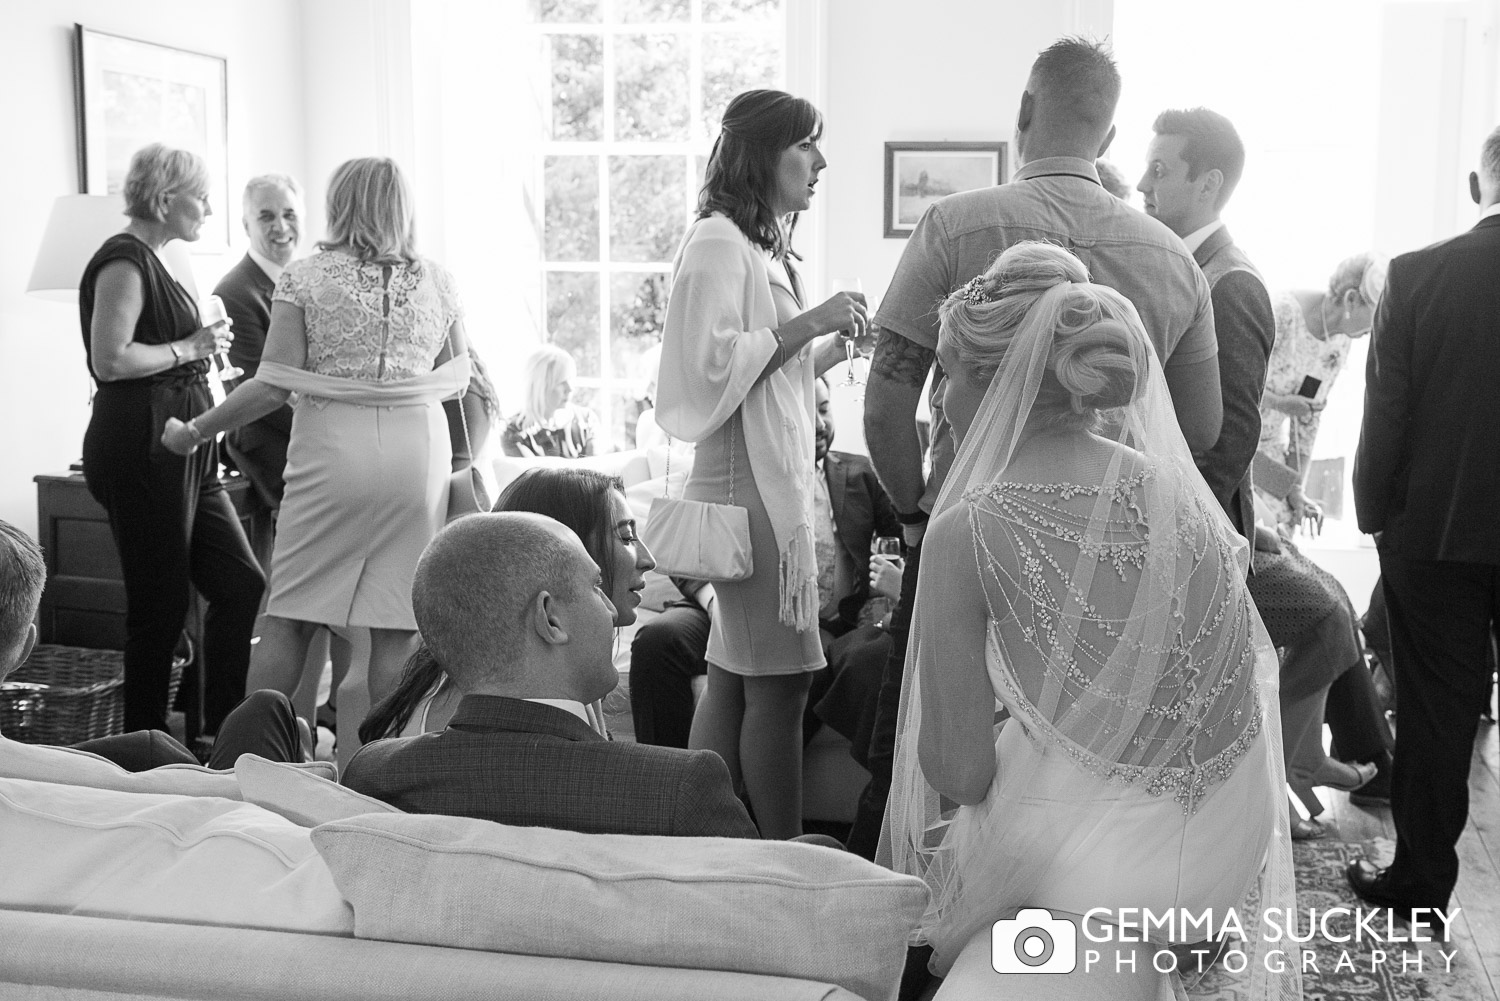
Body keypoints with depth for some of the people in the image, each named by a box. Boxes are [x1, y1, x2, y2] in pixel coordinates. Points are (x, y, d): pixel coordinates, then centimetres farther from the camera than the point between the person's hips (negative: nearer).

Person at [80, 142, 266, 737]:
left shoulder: (148, 262, 19)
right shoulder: (124, 261, -12)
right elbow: (110, 359, -23)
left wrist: (202, 348, 17)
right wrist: (189, 348, -13)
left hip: (178, 453, 10)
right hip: (140, 449, -10)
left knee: (243, 585, 8)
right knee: (160, 605, -3)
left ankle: (221, 732, 16)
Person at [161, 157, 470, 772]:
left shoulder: (305, 278, 0)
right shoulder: (438, 282, 7)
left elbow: (275, 385, -5)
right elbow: (457, 379, 14)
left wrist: (195, 431, 7)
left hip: (331, 449, -2)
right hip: (417, 451, 2)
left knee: (289, 616, 8)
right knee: (397, 628, 5)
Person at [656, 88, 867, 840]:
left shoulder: (765, 248, 20)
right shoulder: (717, 243, -9)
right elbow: (711, 366, -18)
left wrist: (836, 346, 11)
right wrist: (806, 324, -15)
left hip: (777, 480, 10)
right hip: (748, 478, -10)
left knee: (732, 679, 10)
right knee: (779, 680, -8)